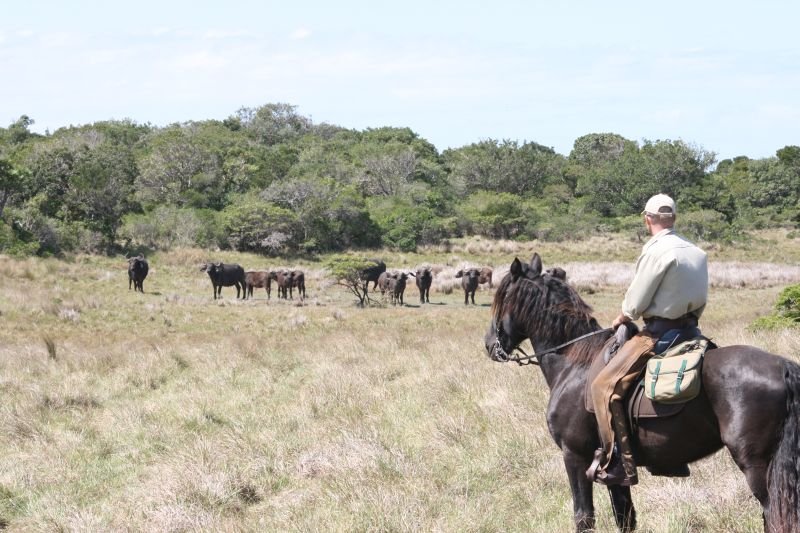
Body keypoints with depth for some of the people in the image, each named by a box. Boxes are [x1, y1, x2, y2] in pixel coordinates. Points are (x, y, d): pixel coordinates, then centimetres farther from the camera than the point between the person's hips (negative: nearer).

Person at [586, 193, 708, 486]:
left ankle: (618, 464, -18)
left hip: (660, 331, -9)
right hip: (691, 328, 9)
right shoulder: (698, 253, 11)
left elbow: (635, 304, -11)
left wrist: (621, 318, 8)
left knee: (605, 386, -10)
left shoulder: (656, 251, -14)